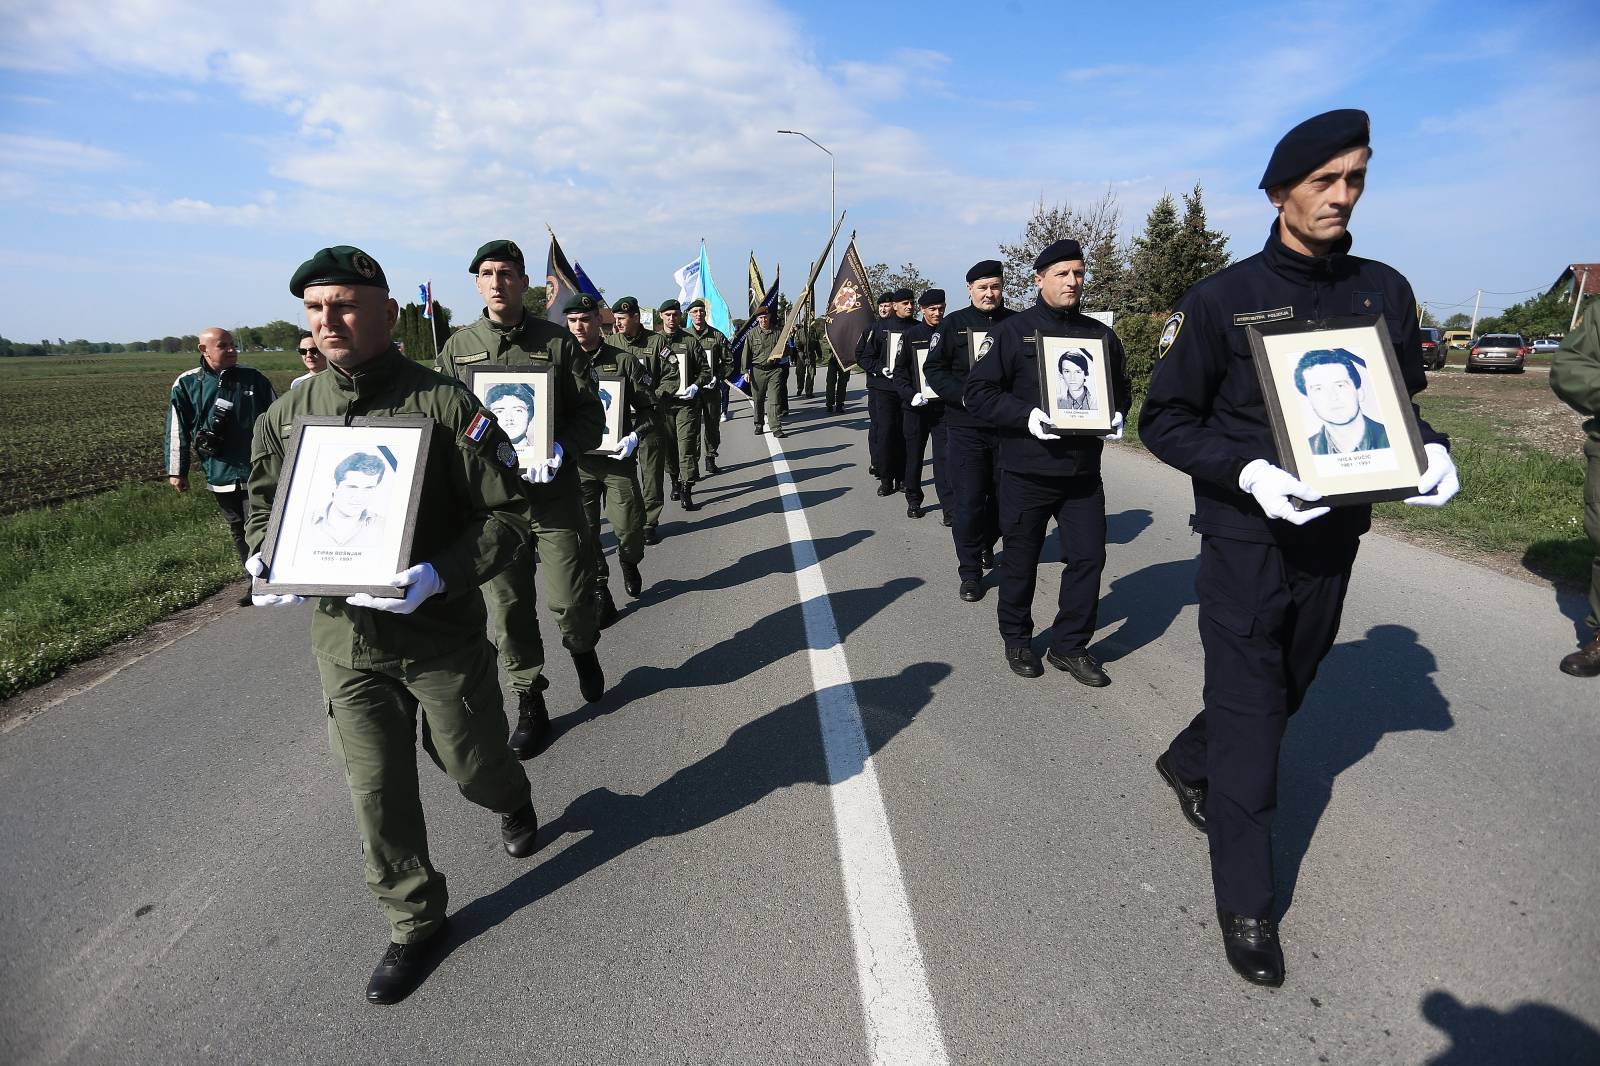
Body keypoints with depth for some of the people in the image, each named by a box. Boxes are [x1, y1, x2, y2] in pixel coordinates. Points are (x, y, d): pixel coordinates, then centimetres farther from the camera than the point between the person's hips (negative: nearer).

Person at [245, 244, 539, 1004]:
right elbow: (264, 499, 16)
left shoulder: (444, 404, -14)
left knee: (469, 760, 14)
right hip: (343, 636, 4)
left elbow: (507, 512, -15)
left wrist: (441, 575, -29)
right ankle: (415, 923, 31)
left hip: (441, 633, -3)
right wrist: (263, 558, -5)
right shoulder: (290, 411, 2)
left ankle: (513, 802, 52)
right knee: (375, 787, 9)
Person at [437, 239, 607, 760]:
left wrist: (560, 450, -20)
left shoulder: (556, 340, 1)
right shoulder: (458, 346, 7)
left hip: (554, 494, -2)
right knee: (508, 609, 7)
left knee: (569, 600, 1)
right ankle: (530, 702, 25)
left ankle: (583, 651, 36)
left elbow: (591, 414, -1)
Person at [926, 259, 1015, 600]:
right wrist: (963, 396, -16)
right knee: (968, 499, -2)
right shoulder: (953, 325, 2)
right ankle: (970, 570, 9)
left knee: (1004, 495, 13)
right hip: (965, 427, -2)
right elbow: (935, 370, -1)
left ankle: (986, 544, 40)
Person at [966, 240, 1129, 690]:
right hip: (1026, 471, -3)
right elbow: (979, 392, -8)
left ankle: (1070, 645, 21)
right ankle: (1017, 640, 28)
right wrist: (1028, 416, -21)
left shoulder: (1101, 335, 9)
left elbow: (1121, 389, 19)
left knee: (1089, 557, 4)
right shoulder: (1012, 331, -4)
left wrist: (1116, 417, -3)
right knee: (1020, 560, 8)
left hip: (1084, 471, 4)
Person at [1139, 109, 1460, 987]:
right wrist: (1247, 471, -22)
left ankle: (1187, 764, 48)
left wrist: (1429, 449, -8)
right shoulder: (1223, 298, -8)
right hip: (1247, 536, -5)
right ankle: (1246, 906, 13)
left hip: (1335, 533, 5)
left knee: (1286, 688, 20)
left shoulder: (1383, 291, 5)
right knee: (1250, 713, -1)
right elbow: (1163, 420, -7)